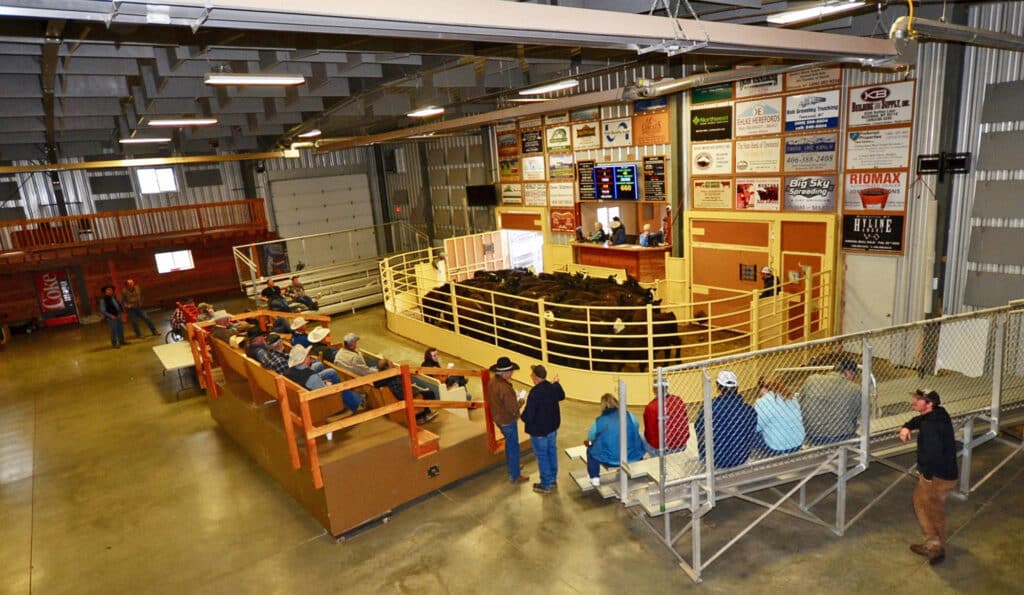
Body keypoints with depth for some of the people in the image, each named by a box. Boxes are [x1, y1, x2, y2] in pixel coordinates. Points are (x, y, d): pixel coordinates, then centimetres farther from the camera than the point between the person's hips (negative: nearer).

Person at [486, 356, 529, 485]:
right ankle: (514, 476, 20)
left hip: (498, 418, 9)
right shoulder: (504, 388, -33)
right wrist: (520, 402, -9)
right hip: (507, 421, -9)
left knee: (509, 442, 28)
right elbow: (513, 409, -29)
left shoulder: (492, 381, -5)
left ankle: (511, 466, 47)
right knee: (513, 447, 8)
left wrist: (514, 400, 6)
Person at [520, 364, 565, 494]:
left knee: (542, 457, 8)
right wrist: (557, 383, 30)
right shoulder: (553, 387, -8)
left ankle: (546, 485, 22)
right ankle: (553, 480, 37)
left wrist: (523, 416, -8)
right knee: (552, 453, 21)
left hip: (538, 430, -7)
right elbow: (562, 396, 17)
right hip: (552, 427, 7)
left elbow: (528, 416, -30)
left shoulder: (535, 392, -31)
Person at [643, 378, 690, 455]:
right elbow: (685, 424, 5)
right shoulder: (679, 401, -8)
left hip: (659, 449, -4)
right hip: (681, 447, 4)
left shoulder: (650, 407, -20)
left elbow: (649, 433, -11)